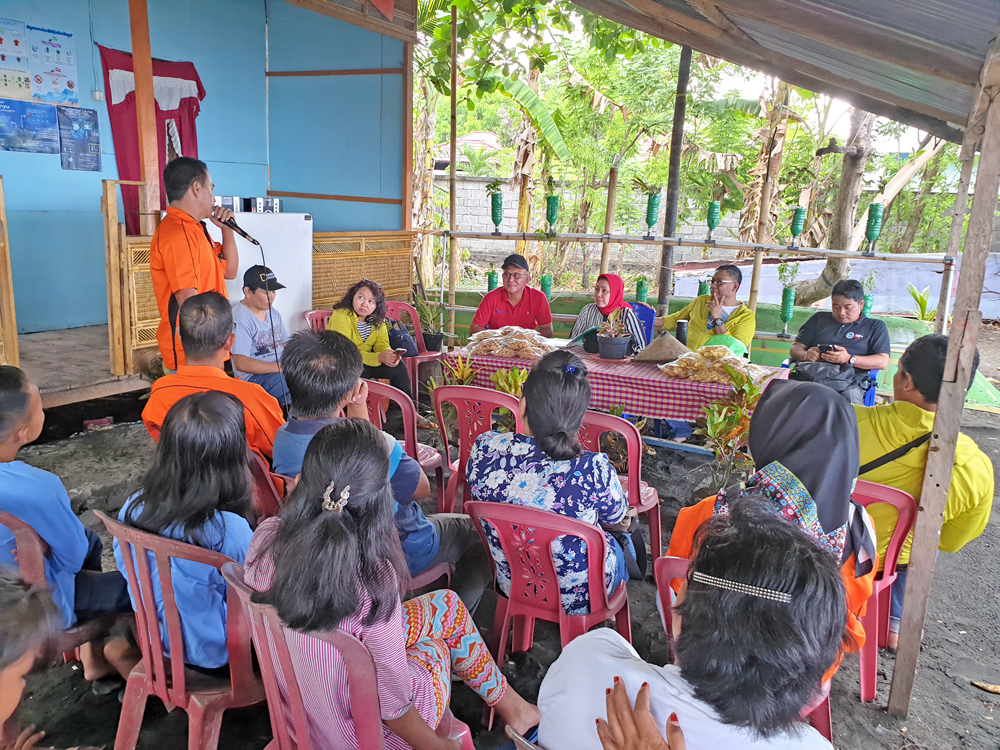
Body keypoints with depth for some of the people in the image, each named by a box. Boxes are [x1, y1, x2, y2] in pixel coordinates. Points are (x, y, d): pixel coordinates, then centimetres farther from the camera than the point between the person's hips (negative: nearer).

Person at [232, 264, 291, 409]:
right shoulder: (239, 319, -11)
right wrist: (280, 367, -22)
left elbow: (287, 344, 20)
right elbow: (241, 363, -17)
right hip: (253, 376, -8)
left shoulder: (273, 313, 17)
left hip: (281, 368, 8)